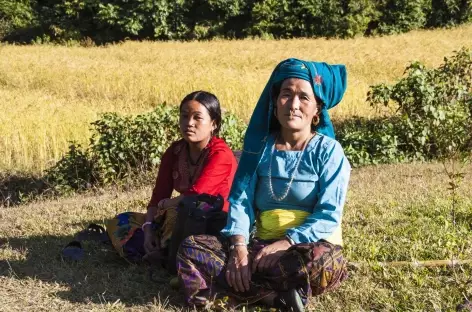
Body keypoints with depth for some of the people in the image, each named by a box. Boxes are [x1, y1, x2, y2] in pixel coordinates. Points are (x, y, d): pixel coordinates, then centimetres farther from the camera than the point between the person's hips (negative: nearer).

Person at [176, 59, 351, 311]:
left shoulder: (328, 151, -4)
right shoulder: (260, 146, 6)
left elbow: (328, 215, -11)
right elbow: (240, 200, -1)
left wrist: (285, 244, -23)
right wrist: (239, 247, -18)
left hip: (309, 245, -4)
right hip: (263, 242, 4)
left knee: (324, 263, -41)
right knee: (191, 248, -17)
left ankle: (246, 287, -21)